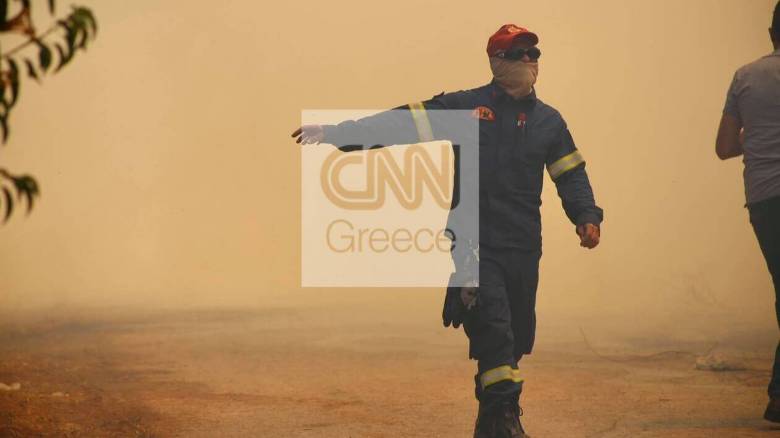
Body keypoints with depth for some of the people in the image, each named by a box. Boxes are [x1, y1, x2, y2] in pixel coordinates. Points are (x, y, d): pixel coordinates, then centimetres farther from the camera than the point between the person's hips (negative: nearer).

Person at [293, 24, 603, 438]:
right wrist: (338, 132, -11)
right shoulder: (465, 106, 0)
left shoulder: (549, 120, 12)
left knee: (516, 336, 7)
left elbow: (571, 175, 16)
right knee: (492, 326, -19)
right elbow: (404, 122, -4)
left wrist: (587, 217, -1)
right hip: (474, 241, -4)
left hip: (524, 247, 4)